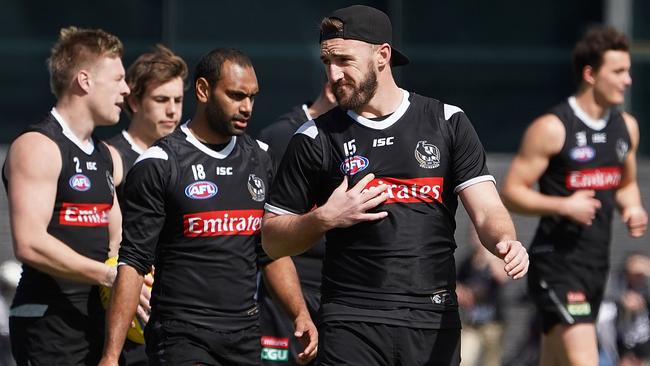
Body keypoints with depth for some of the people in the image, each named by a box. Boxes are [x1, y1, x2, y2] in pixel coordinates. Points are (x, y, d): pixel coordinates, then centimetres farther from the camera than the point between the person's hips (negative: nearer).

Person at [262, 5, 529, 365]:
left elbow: (487, 212, -1)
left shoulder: (447, 122, 7)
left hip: (435, 322, 1)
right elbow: (272, 240, 9)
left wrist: (505, 241, -23)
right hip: (351, 320, -1)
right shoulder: (314, 139, 6)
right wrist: (325, 218, -9)